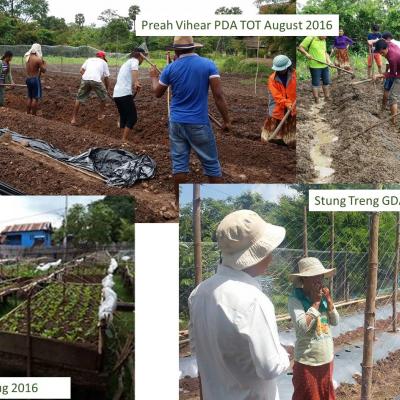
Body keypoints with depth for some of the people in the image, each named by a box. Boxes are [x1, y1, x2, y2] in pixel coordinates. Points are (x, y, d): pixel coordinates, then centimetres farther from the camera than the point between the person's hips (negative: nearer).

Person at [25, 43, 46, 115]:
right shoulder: (38, 59, -16)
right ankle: (33, 115, 1)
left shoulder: (27, 57, 5)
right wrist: (44, 63, 6)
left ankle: (28, 114, 22)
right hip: (35, 79, -7)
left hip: (28, 79, 7)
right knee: (35, 98, -1)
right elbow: (43, 70, -11)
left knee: (29, 97, 17)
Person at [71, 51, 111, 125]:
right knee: (103, 97, 22)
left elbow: (81, 70, 16)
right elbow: (106, 77, 21)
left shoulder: (89, 59, 29)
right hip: (96, 80, -2)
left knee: (79, 99, 11)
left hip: (85, 79, 2)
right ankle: (100, 115, 31)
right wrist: (108, 90, 29)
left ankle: (74, 119, 9)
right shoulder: (103, 62, 24)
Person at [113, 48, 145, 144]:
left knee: (123, 117, 19)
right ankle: (124, 141, -5)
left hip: (117, 94, 9)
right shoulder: (134, 61, -1)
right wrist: (136, 83, -37)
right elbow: (134, 70, -25)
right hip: (125, 94, -9)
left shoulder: (127, 63, 26)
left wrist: (135, 86, 6)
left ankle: (123, 140, 23)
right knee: (132, 117, -3)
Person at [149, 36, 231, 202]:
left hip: (176, 122, 2)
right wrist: (226, 120, -6)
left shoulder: (170, 68, -1)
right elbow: (218, 95, -13)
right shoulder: (208, 64, -7)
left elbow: (157, 93, 13)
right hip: (199, 123, -2)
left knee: (179, 162, 9)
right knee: (211, 163, 7)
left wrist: (154, 77, 32)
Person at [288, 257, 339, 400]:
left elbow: (335, 322, 4)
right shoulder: (295, 300, -19)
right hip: (307, 362, -6)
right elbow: (303, 327, -29)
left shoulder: (322, 297, 2)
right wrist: (316, 302, -23)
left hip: (327, 359, 6)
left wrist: (329, 301, -10)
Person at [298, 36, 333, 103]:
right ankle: (317, 100, 9)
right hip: (315, 66, -7)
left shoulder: (324, 40, 14)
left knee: (326, 82, 14)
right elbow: (300, 47, -8)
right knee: (316, 84, 0)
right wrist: (306, 54, -23)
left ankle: (327, 98, 27)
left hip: (324, 66, 7)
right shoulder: (310, 39, -9)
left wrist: (328, 60, 6)